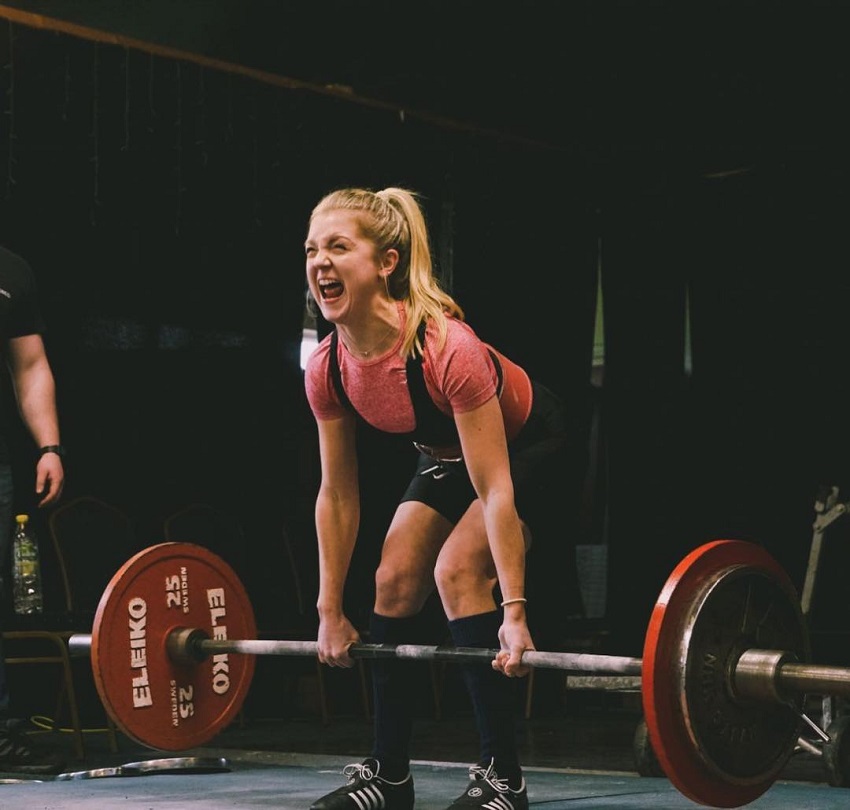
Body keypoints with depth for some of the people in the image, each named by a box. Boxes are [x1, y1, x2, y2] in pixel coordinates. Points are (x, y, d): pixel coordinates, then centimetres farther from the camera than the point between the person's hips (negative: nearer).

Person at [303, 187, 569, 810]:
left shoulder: (446, 349, -39)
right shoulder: (327, 369, -19)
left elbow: (495, 490, -36)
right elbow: (337, 495, -8)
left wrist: (514, 613, -36)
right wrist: (330, 611, -4)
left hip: (528, 445, -7)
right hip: (446, 452, 7)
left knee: (458, 569, -23)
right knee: (395, 579, -3)